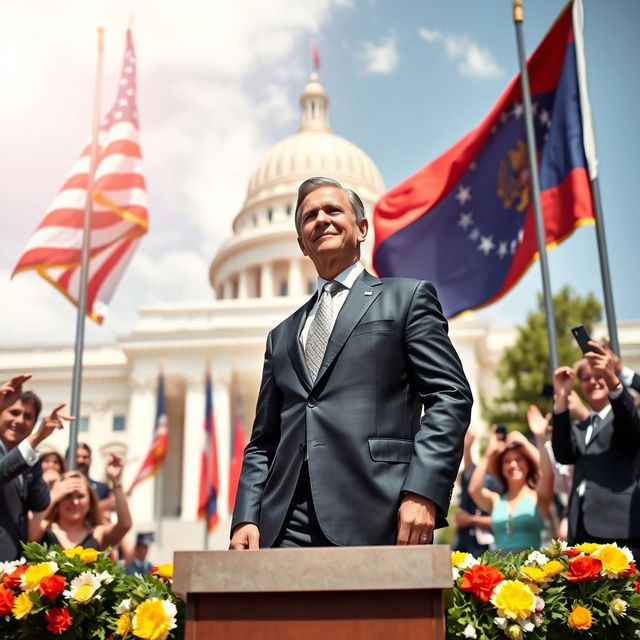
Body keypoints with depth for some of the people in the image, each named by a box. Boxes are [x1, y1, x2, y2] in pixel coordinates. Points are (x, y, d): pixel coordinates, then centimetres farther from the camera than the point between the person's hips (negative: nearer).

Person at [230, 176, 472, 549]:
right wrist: (247, 519, 5)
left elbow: (450, 396, 0)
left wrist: (423, 492, -13)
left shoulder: (407, 298, 10)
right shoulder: (282, 336, 23)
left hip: (378, 521, -3)